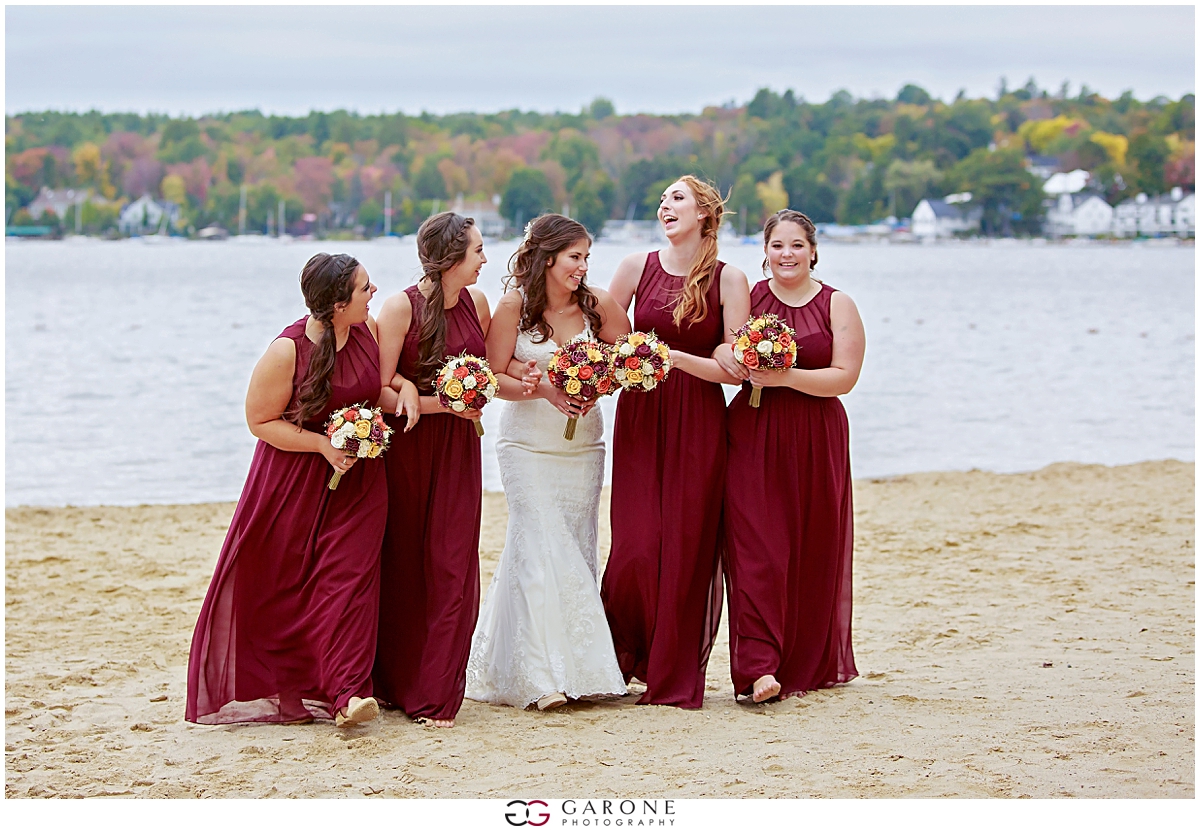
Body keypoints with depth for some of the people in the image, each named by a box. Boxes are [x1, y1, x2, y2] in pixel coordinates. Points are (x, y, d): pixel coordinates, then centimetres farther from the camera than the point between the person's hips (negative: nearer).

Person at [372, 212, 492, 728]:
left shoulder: (475, 301, 4)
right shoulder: (401, 307, -13)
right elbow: (381, 390, -14)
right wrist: (446, 403, -17)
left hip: (458, 447, 4)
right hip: (408, 449, -4)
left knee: (453, 568, -2)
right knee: (403, 570, 6)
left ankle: (436, 696, 3)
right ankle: (395, 685, 20)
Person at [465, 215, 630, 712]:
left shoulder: (597, 305, -3)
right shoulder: (514, 307, -8)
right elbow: (494, 377, -6)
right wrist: (544, 389, -21)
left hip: (584, 447, 3)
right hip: (527, 446, -3)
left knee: (576, 553, 5)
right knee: (540, 550, -11)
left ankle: (578, 667, 15)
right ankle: (544, 676, -11)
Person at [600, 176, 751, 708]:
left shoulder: (728, 280, 0)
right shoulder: (637, 268, 6)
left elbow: (733, 369, -4)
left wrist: (672, 356, -16)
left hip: (699, 424, -1)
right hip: (641, 415, 1)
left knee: (688, 549, -2)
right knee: (636, 548, -8)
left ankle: (675, 678, 9)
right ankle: (624, 650, 18)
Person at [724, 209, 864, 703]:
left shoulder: (837, 306, 4)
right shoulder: (748, 298, 7)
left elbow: (844, 377, -6)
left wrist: (784, 377, -17)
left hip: (816, 442, 0)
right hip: (754, 436, 0)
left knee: (814, 553, 6)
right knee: (756, 550, -10)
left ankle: (813, 663, 21)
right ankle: (759, 668, -15)